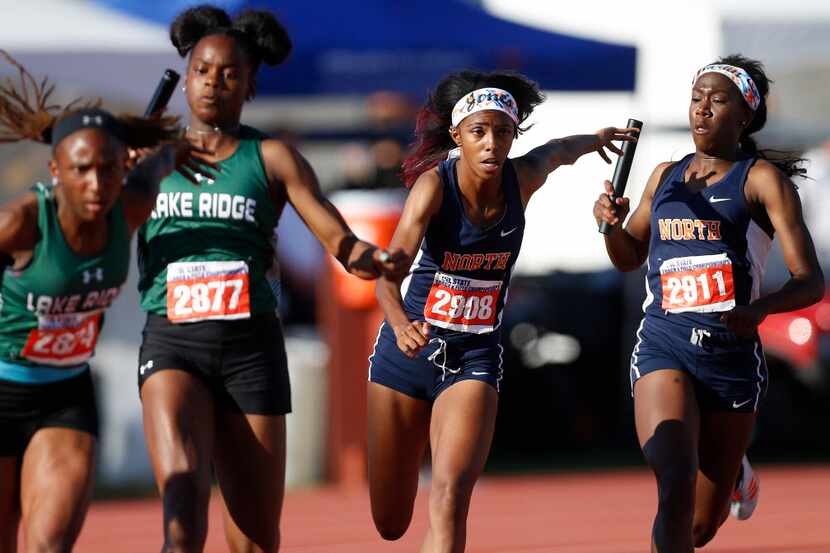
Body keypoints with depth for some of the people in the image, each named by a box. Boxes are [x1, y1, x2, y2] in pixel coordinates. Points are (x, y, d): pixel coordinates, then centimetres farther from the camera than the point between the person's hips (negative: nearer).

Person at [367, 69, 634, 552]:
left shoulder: (522, 178, -8)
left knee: (451, 496, -22)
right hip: (407, 348, -1)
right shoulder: (435, 184, -20)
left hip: (475, 355, 1)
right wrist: (400, 325, -54)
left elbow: (558, 152, 18)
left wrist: (597, 139, 40)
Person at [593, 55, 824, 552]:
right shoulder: (666, 176, 12)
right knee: (676, 486, -24)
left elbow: (810, 282, -9)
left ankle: (735, 472, 47)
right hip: (663, 346, 2)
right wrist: (611, 223, 4)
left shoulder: (762, 179, -3)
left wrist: (759, 309, -29)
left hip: (731, 355, -2)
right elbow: (630, 257, 26)